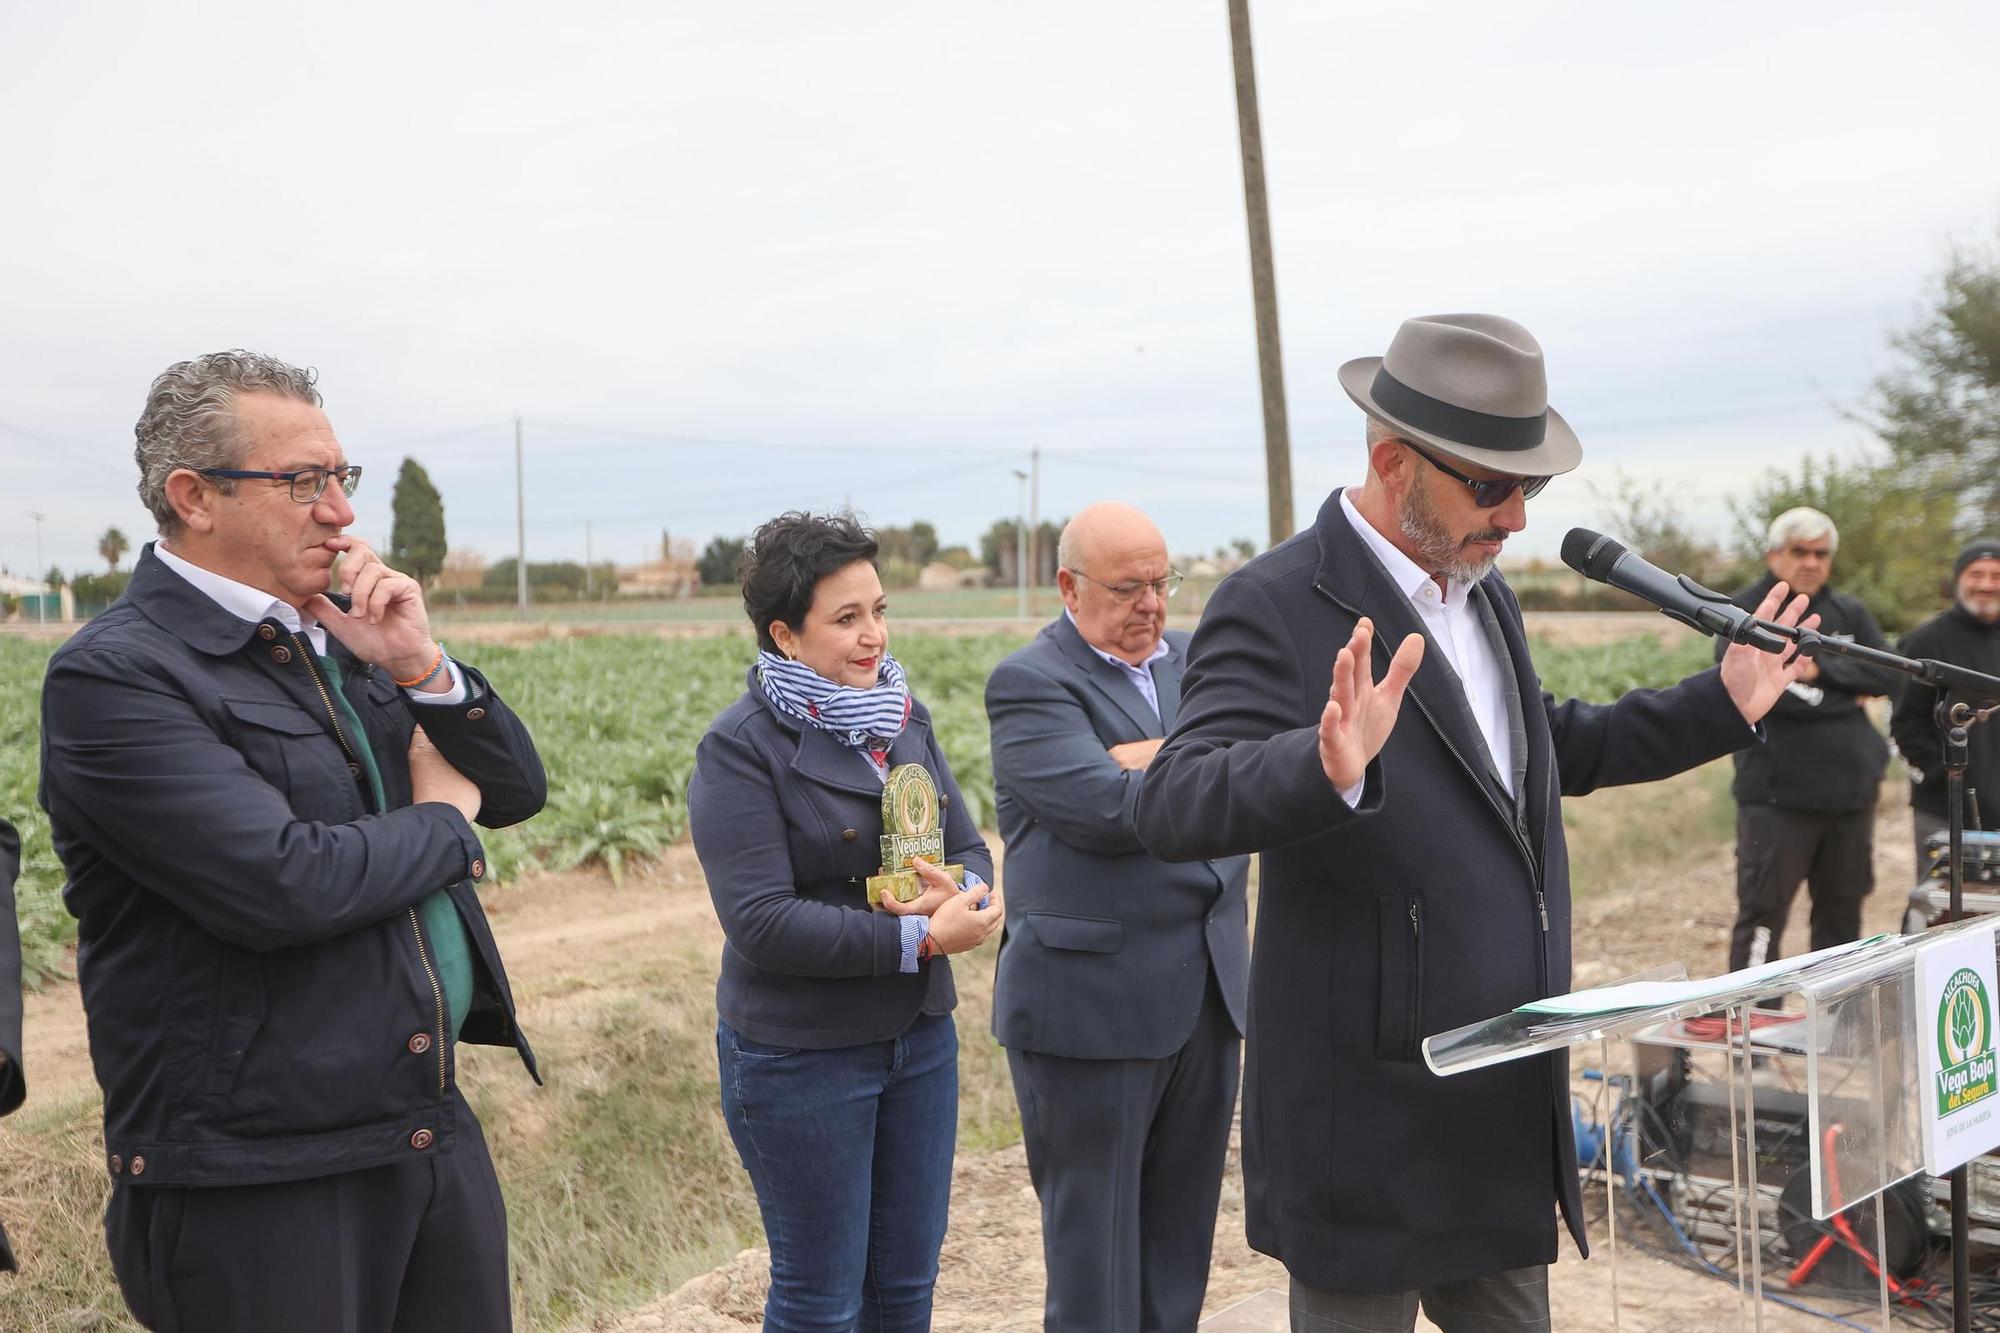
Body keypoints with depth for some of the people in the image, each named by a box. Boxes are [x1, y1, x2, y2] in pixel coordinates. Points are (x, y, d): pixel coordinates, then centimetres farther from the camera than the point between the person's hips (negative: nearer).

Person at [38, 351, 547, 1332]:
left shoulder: (344, 634, 9)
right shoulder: (113, 676, -14)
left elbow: (517, 792, 11)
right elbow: (281, 886, -25)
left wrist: (420, 667, -6)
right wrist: (442, 820, -8)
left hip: (435, 1130, 7)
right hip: (255, 1179, -7)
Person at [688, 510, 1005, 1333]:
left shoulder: (904, 717, 5)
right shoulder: (741, 749, -15)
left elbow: (966, 844, 8)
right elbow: (760, 920, -22)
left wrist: (964, 890, -16)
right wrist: (918, 940, -24)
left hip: (920, 1037, 6)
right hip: (801, 1058, -6)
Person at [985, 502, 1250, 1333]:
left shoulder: (1196, 661, 12)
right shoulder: (1029, 685, -8)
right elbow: (1110, 810, -21)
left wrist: (1150, 760, -17)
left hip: (1206, 997, 6)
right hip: (1092, 1005, -6)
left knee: (1179, 1252, 16)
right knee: (1097, 1254, 5)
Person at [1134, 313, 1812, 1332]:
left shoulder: (1481, 589, 9)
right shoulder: (1277, 606, -17)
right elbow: (1173, 808, -29)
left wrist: (1722, 707, 19)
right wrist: (1330, 767, -46)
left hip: (1509, 1104, 8)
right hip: (1369, 1124, -8)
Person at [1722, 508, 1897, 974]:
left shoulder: (1848, 613, 13)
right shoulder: (1745, 613, -4)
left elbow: (1888, 673, 2)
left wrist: (1823, 669, -13)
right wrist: (1848, 695, -7)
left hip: (1850, 791, 6)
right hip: (1778, 794, -5)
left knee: (1842, 914, 14)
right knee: (1763, 916, -5)